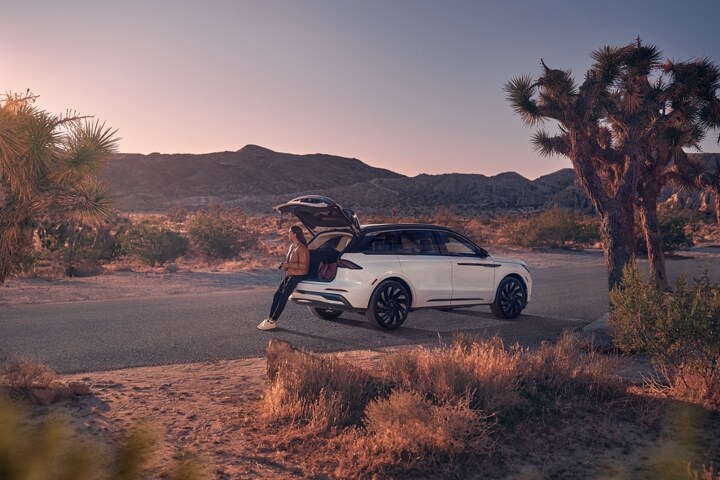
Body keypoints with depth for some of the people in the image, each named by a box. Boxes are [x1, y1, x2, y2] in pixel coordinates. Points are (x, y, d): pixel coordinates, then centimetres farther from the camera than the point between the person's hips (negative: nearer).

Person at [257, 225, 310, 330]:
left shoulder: (301, 248, -17)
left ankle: (272, 321, -11)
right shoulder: (292, 246, 12)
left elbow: (303, 265, -22)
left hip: (298, 275, -9)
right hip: (289, 274, 9)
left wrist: (288, 265, -20)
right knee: (277, 295, 5)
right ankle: (270, 318, 12)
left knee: (283, 297, -13)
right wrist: (284, 264, 5)